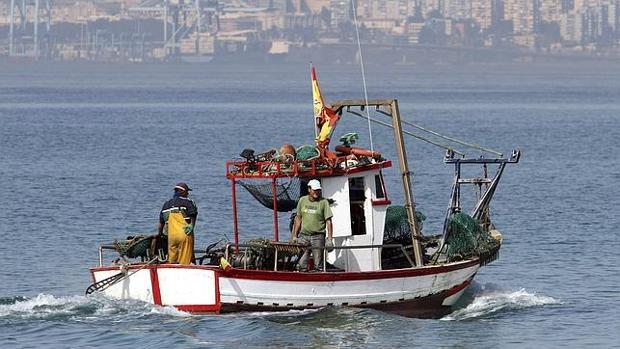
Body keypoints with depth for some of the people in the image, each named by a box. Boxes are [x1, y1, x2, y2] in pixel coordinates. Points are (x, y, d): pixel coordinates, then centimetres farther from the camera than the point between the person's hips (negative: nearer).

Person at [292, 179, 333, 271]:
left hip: (318, 236, -3)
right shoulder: (302, 200, 8)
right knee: (302, 263, -3)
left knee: (318, 265, -4)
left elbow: (328, 221, -4)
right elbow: (298, 219, 16)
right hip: (304, 235, 3)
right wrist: (295, 235, 12)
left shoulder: (323, 202, -2)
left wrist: (329, 239, -12)